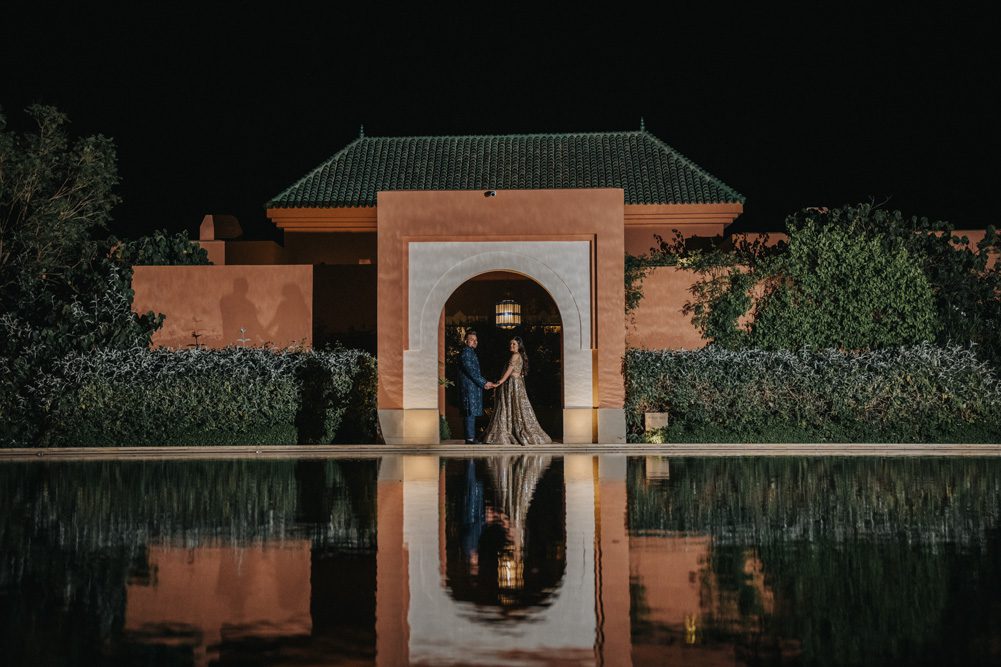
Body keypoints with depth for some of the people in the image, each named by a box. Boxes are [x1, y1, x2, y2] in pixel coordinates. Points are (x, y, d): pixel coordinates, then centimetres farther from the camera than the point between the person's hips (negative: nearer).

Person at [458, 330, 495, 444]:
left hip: (474, 387, 10)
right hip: (468, 387, -10)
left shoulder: (472, 353, 21)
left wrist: (485, 382, 13)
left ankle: (471, 437, 10)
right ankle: (470, 438, -12)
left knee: (472, 413, 9)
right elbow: (471, 371, -17)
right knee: (470, 412, -10)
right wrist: (484, 383, -14)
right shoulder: (465, 353, -11)